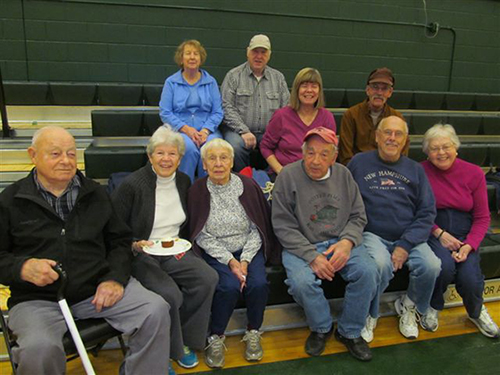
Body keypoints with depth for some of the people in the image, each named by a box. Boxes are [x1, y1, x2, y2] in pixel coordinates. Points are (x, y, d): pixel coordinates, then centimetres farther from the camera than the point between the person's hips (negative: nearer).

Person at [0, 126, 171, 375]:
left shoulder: (96, 193, 11)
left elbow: (120, 241, 13)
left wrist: (115, 278, -4)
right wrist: (22, 267, -16)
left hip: (98, 289, 2)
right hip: (38, 298, -2)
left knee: (156, 310, -19)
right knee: (39, 350, -32)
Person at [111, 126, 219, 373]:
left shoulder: (184, 182, 7)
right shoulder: (132, 185, -11)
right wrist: (135, 245, -21)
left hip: (174, 252, 5)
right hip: (140, 255, -5)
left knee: (208, 278, -20)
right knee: (170, 294, -29)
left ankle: (184, 341, 3)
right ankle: (166, 350, 2)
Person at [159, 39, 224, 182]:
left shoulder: (211, 82, 12)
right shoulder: (171, 82, 9)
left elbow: (218, 112, 5)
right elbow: (165, 112, 1)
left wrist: (205, 130, -13)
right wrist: (186, 129, -13)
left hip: (207, 131, 1)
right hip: (180, 130, -1)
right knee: (189, 147, -34)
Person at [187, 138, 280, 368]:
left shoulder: (248, 186, -3)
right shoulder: (197, 191, -6)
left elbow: (256, 229, -1)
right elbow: (202, 236, -6)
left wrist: (245, 260, -13)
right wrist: (229, 261, -16)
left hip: (248, 250, 2)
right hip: (215, 253, -1)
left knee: (258, 284, -24)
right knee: (229, 286, -28)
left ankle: (253, 333, 4)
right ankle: (215, 338, -2)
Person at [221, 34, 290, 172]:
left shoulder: (278, 77, 16)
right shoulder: (234, 75, 6)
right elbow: (226, 107, -3)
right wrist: (244, 131, -15)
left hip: (269, 133, 2)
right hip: (239, 130, -2)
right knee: (236, 146, -35)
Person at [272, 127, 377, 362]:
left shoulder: (343, 174, 4)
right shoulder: (288, 176, -8)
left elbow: (358, 216, 9)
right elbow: (283, 226, -10)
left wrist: (347, 241, -12)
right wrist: (312, 256, -19)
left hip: (339, 242, 3)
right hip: (301, 246, -3)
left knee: (367, 271, -21)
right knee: (301, 282, -30)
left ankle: (350, 332, 5)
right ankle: (322, 328, 4)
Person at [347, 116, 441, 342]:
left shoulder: (415, 170, 11)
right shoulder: (359, 163, 4)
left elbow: (427, 212, 5)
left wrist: (405, 245, -9)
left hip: (408, 237, 3)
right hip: (372, 235, -3)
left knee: (431, 266, -24)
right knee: (381, 265, -33)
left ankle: (408, 306, 10)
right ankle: (369, 316, -2)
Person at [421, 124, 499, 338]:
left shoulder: (474, 173, 1)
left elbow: (482, 217, 3)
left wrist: (469, 245, -12)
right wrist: (439, 234, -15)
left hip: (464, 233, 2)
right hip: (432, 231, -2)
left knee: (469, 278, -21)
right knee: (445, 266, -31)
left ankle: (476, 312, 18)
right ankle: (433, 307, 4)